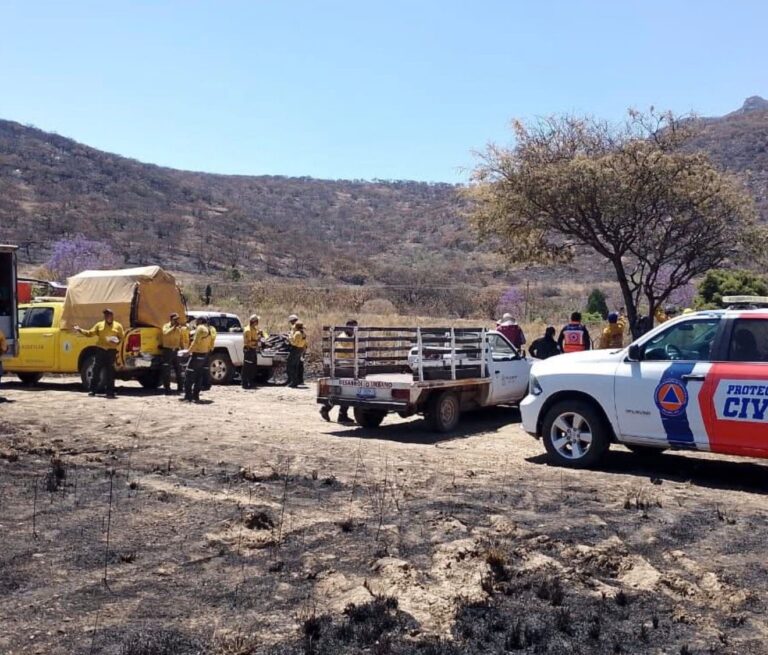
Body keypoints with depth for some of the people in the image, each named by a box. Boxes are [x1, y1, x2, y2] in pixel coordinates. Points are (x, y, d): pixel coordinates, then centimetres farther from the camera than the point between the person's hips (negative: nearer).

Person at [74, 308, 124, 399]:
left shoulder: (118, 326, 8)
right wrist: (80, 330, -1)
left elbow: (122, 337, 4)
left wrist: (118, 342, -15)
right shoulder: (99, 325, 13)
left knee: (110, 372, 0)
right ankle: (92, 390, 6)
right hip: (100, 350, 2)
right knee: (96, 369, 0)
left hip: (112, 351, -2)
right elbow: (90, 333, 11)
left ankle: (110, 391, 5)